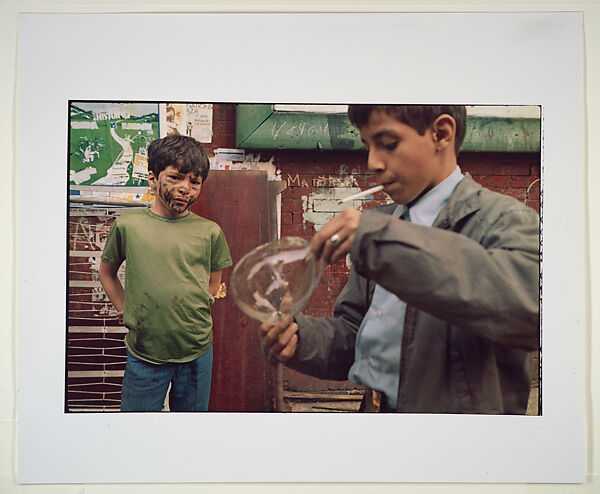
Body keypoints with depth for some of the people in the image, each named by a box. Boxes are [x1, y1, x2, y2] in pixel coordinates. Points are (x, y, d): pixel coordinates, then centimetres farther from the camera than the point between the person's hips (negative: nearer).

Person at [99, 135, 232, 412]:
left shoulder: (210, 232, -2)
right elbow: (107, 272, 11)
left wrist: (192, 315, 4)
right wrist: (126, 313, 4)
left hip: (197, 351, 1)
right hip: (144, 353, -1)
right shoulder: (127, 225, -3)